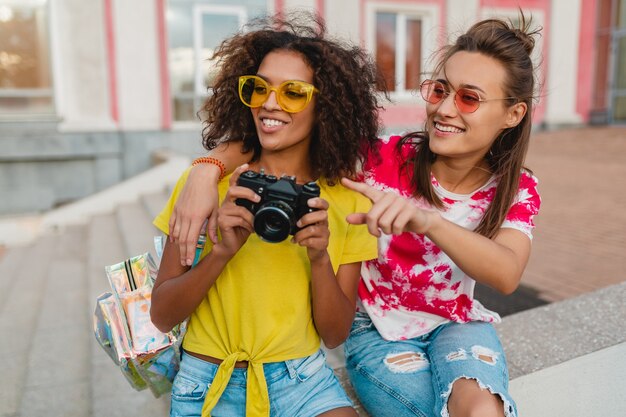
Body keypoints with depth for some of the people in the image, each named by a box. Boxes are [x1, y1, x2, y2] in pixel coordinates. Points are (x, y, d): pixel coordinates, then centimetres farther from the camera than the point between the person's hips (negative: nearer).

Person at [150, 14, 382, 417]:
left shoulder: (348, 204, -3)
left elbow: (335, 335, -3)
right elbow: (161, 316, -6)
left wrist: (320, 259, -20)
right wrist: (223, 250, -21)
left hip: (303, 381, 1)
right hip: (209, 384, 0)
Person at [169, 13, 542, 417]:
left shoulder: (518, 190, -9)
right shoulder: (386, 158, -16)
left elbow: (507, 274, -31)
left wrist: (426, 221, -49)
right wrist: (208, 169, -35)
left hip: (457, 324, 2)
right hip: (377, 328, -1)